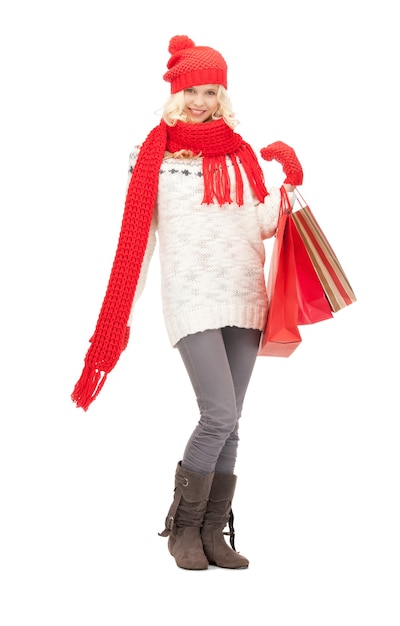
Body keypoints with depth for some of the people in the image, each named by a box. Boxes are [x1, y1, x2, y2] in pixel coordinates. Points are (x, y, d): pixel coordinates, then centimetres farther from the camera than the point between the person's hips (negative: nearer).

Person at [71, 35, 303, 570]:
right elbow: (138, 238, 3)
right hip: (191, 298, -4)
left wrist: (288, 184, -4)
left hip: (245, 297, 5)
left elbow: (260, 226, 11)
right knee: (220, 415, -15)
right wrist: (121, 317, 2)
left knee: (229, 424, 5)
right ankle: (184, 527, 4)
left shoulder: (239, 151, 14)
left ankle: (212, 534, 15)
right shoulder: (154, 155, 3)